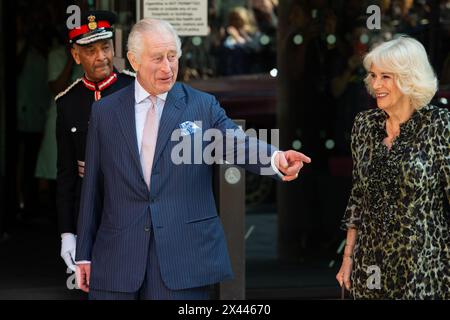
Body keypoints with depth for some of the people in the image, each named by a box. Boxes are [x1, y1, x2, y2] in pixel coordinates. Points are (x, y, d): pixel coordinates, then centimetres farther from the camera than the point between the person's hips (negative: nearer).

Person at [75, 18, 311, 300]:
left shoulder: (203, 106, 5)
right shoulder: (105, 112, 9)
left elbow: (237, 142, -13)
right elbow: (92, 187, 10)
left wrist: (276, 158, -35)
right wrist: (84, 254, 9)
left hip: (183, 259, -1)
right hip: (117, 260, 1)